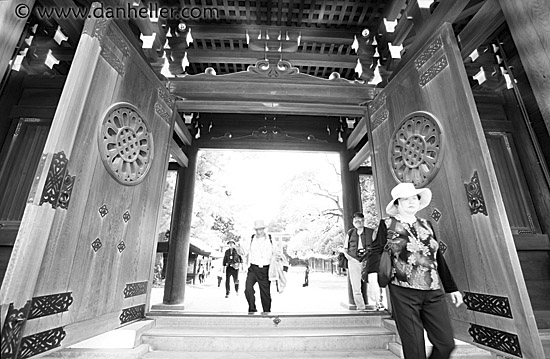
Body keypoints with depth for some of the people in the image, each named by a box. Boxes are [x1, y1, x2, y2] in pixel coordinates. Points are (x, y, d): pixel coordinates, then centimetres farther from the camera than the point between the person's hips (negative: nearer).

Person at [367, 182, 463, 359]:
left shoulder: (426, 225, 14)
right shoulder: (387, 224, 0)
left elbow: (439, 258, 17)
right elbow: (376, 250, -5)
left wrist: (451, 288, 18)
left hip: (433, 293, 5)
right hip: (403, 292, -4)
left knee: (446, 343, 5)